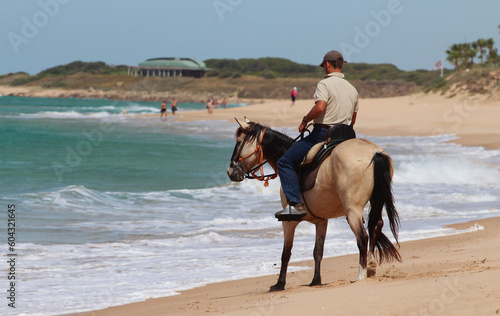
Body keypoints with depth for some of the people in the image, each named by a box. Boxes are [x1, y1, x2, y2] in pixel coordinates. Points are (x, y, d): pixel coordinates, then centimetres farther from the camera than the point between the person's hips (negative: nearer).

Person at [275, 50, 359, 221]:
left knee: (285, 162, -6)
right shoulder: (352, 89, 15)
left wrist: (305, 120, -10)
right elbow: (353, 120, 19)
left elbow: (320, 107, -26)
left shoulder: (325, 84, -9)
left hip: (322, 133, -8)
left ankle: (295, 204, -22)